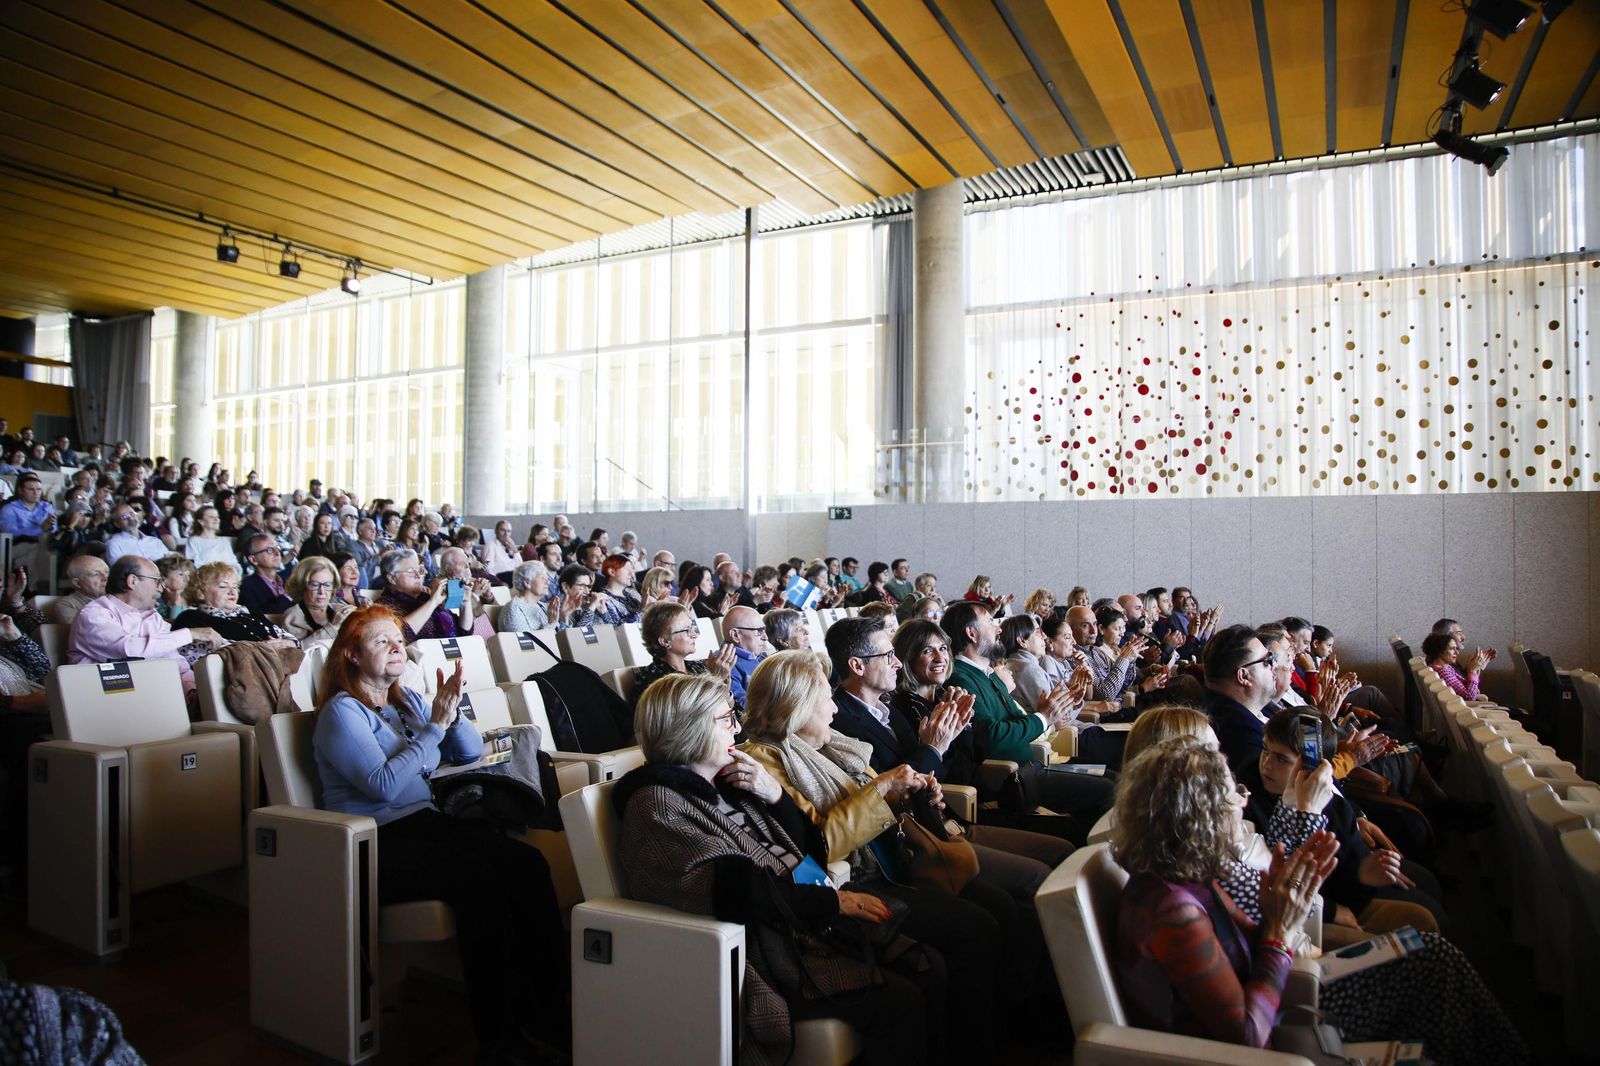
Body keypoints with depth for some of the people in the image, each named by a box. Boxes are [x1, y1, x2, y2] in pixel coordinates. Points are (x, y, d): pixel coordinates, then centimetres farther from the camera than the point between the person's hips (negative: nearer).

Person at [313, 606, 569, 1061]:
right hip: (378, 841, -6)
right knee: (479, 878, -33)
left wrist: (451, 714, -1)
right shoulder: (342, 712, -3)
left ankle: (549, 1013, -22)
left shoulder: (409, 701, 18)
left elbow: (472, 751, 17)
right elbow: (383, 784, -16)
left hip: (430, 821, 6)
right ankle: (498, 1036, -23)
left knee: (528, 864, -22)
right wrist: (435, 726, -14)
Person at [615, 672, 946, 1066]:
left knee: (928, 966, -2)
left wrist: (775, 795, -2)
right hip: (763, 955, -9)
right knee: (900, 1001, -19)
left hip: (802, 924, 9)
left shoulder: (723, 784, 12)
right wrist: (834, 900, -21)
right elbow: (733, 889, -23)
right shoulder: (657, 805, -13)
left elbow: (798, 846, 17)